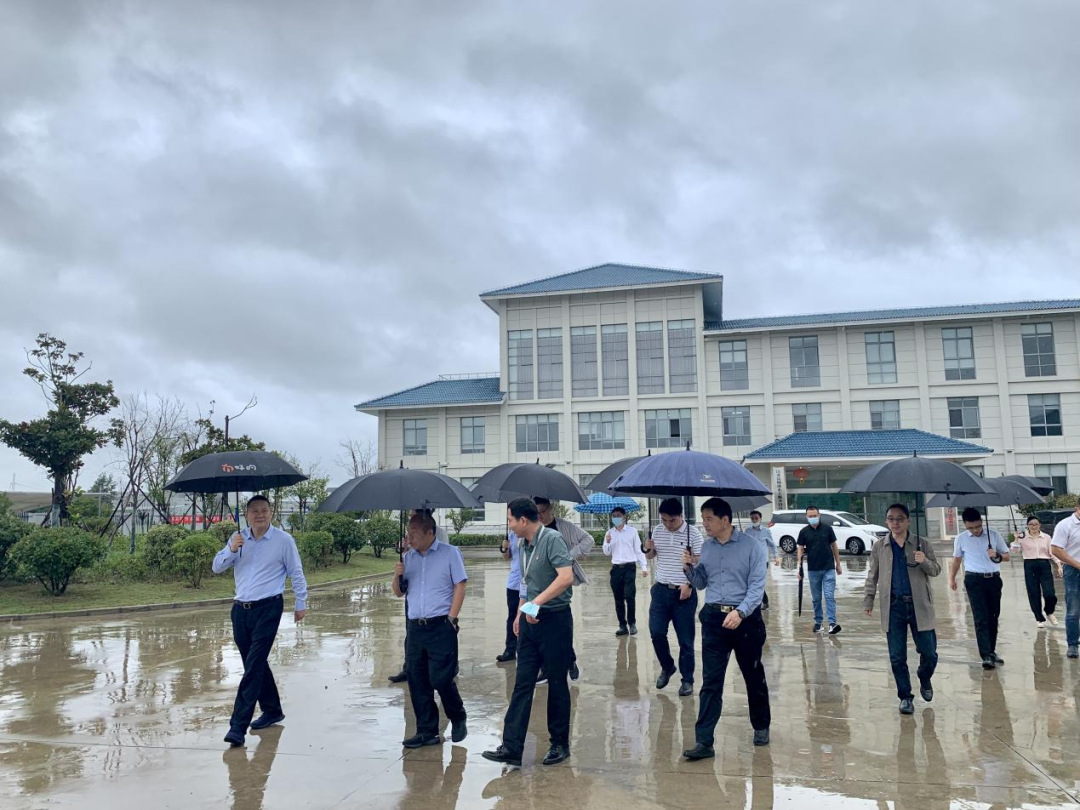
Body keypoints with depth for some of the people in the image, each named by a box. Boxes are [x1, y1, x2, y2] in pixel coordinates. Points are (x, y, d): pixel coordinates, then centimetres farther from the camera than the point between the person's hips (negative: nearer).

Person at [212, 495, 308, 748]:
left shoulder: (283, 540, -4)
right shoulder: (238, 538, 8)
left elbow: (296, 574, 2)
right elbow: (217, 567, 5)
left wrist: (301, 604, 3)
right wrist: (231, 550, -13)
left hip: (268, 608, -5)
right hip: (240, 610, 5)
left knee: (254, 666, -10)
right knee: (255, 664, 13)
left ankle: (238, 726, -9)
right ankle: (272, 711, 30)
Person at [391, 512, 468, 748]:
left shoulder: (450, 553, -2)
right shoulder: (408, 557, 11)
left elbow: (460, 586, -4)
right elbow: (399, 592, 16)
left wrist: (451, 618, -10)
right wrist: (397, 576, -5)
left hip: (441, 626, -5)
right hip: (415, 628, 5)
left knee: (441, 679, -5)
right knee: (416, 680, 5)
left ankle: (458, 720, 20)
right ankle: (427, 731, 17)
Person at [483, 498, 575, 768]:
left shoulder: (552, 540, -16)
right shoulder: (523, 546, 10)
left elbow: (566, 577, -28)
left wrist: (537, 602, -30)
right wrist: (520, 613, 19)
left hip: (555, 620, -8)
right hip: (530, 622, 8)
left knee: (557, 684, 6)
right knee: (522, 684, 5)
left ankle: (560, 744, 20)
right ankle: (511, 747, 6)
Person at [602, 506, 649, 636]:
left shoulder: (632, 531, 2)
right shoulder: (609, 533, 10)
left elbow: (638, 550, 2)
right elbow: (607, 553, 10)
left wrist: (644, 566, -3)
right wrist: (607, 543, -9)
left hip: (629, 567, -3)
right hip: (616, 568, 3)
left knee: (629, 596, -11)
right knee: (618, 599, 5)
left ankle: (632, 623, 2)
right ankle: (623, 625, 13)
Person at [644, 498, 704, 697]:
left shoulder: (693, 533, -9)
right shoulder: (657, 531, 5)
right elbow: (650, 557, 18)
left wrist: (689, 584, -18)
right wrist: (648, 549, -5)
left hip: (684, 592, -4)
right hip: (661, 590, 4)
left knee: (685, 639, 2)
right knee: (656, 632, 0)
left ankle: (687, 680, 14)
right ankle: (667, 666, 25)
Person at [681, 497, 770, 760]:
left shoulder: (752, 547, -7)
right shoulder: (706, 548, 8)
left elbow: (756, 586, -12)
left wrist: (739, 612, -25)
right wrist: (689, 568, -5)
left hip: (745, 618, -3)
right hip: (714, 619, 3)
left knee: (754, 678, 14)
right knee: (710, 682, -1)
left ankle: (761, 727, 36)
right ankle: (704, 742, -2)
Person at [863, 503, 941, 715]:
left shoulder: (922, 545, 4)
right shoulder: (879, 547, 6)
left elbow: (936, 570, 2)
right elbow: (872, 577, 12)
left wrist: (924, 561, -19)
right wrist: (868, 601, 6)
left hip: (919, 606, 0)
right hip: (893, 607, 1)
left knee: (929, 652, 3)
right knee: (897, 657, 3)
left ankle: (925, 680, 34)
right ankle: (905, 697, 17)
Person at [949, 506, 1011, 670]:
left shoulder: (994, 535, 3)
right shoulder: (961, 539, 2)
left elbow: (1007, 556, 8)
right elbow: (957, 559, 14)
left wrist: (997, 555, -14)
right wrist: (952, 578, 10)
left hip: (993, 579, 2)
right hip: (974, 580, -2)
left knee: (993, 617, 10)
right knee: (981, 619, -9)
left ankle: (992, 651, 23)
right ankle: (986, 656, -12)